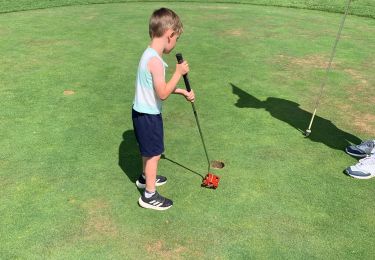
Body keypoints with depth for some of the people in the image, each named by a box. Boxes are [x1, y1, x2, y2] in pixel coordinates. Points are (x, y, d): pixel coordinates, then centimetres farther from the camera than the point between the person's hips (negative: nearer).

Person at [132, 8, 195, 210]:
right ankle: (149, 195, 15)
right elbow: (163, 93, -26)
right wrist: (179, 72, -18)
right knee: (154, 153, 3)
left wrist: (183, 92, 10)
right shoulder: (155, 60, -26)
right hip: (148, 115, -10)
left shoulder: (149, 54, 5)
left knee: (149, 150, 26)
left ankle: (145, 177, 47)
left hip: (144, 112, 10)